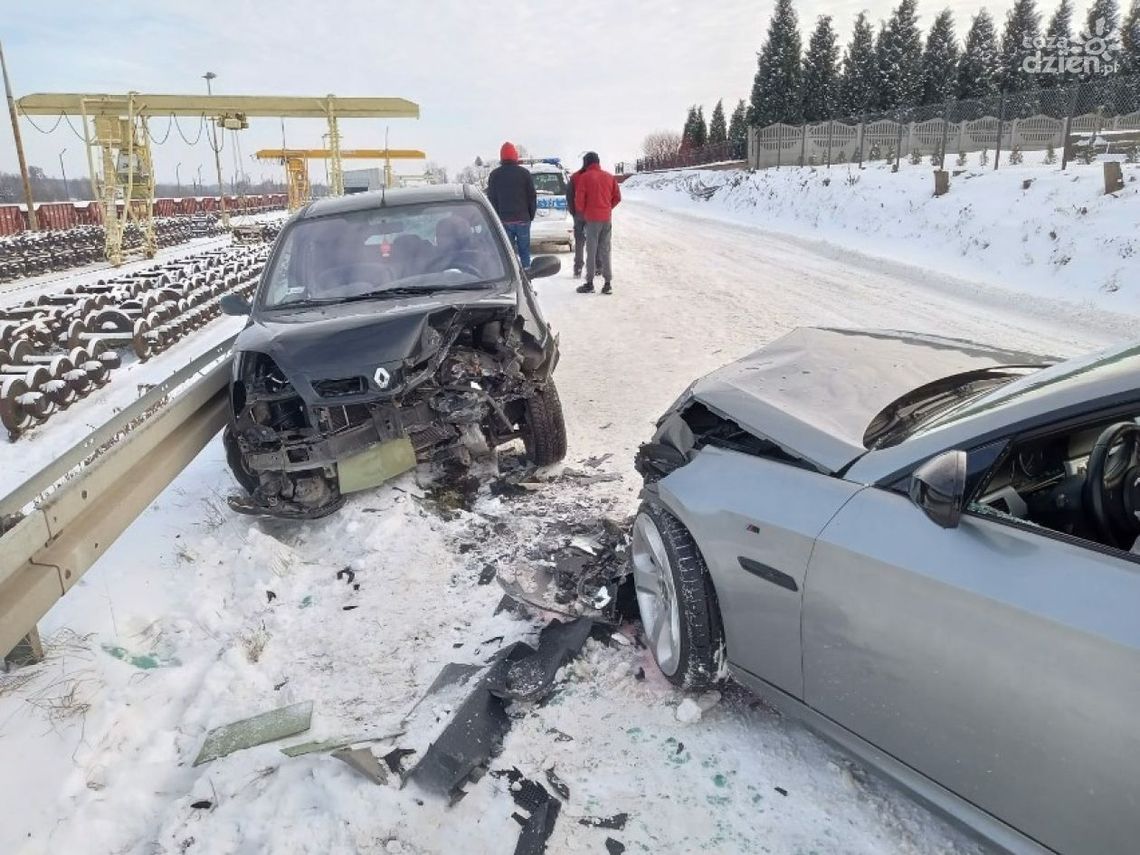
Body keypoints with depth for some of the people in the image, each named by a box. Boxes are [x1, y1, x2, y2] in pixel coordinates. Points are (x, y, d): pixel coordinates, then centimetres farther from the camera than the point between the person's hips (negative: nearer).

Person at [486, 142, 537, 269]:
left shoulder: (494, 175, 3)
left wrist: (496, 218, 10)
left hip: (503, 220, 1)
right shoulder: (524, 173, 0)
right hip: (523, 219, -1)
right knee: (524, 251, 6)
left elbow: (491, 198, 5)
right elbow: (532, 196, 2)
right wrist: (531, 215, 11)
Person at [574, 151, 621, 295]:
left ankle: (589, 283, 2)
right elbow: (617, 197, 11)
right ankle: (608, 283, 5)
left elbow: (579, 199, -7)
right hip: (607, 218, 5)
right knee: (605, 251, 8)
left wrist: (581, 212, 10)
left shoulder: (584, 177, -6)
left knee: (591, 251, 0)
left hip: (592, 218, -4)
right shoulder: (609, 177, 9)